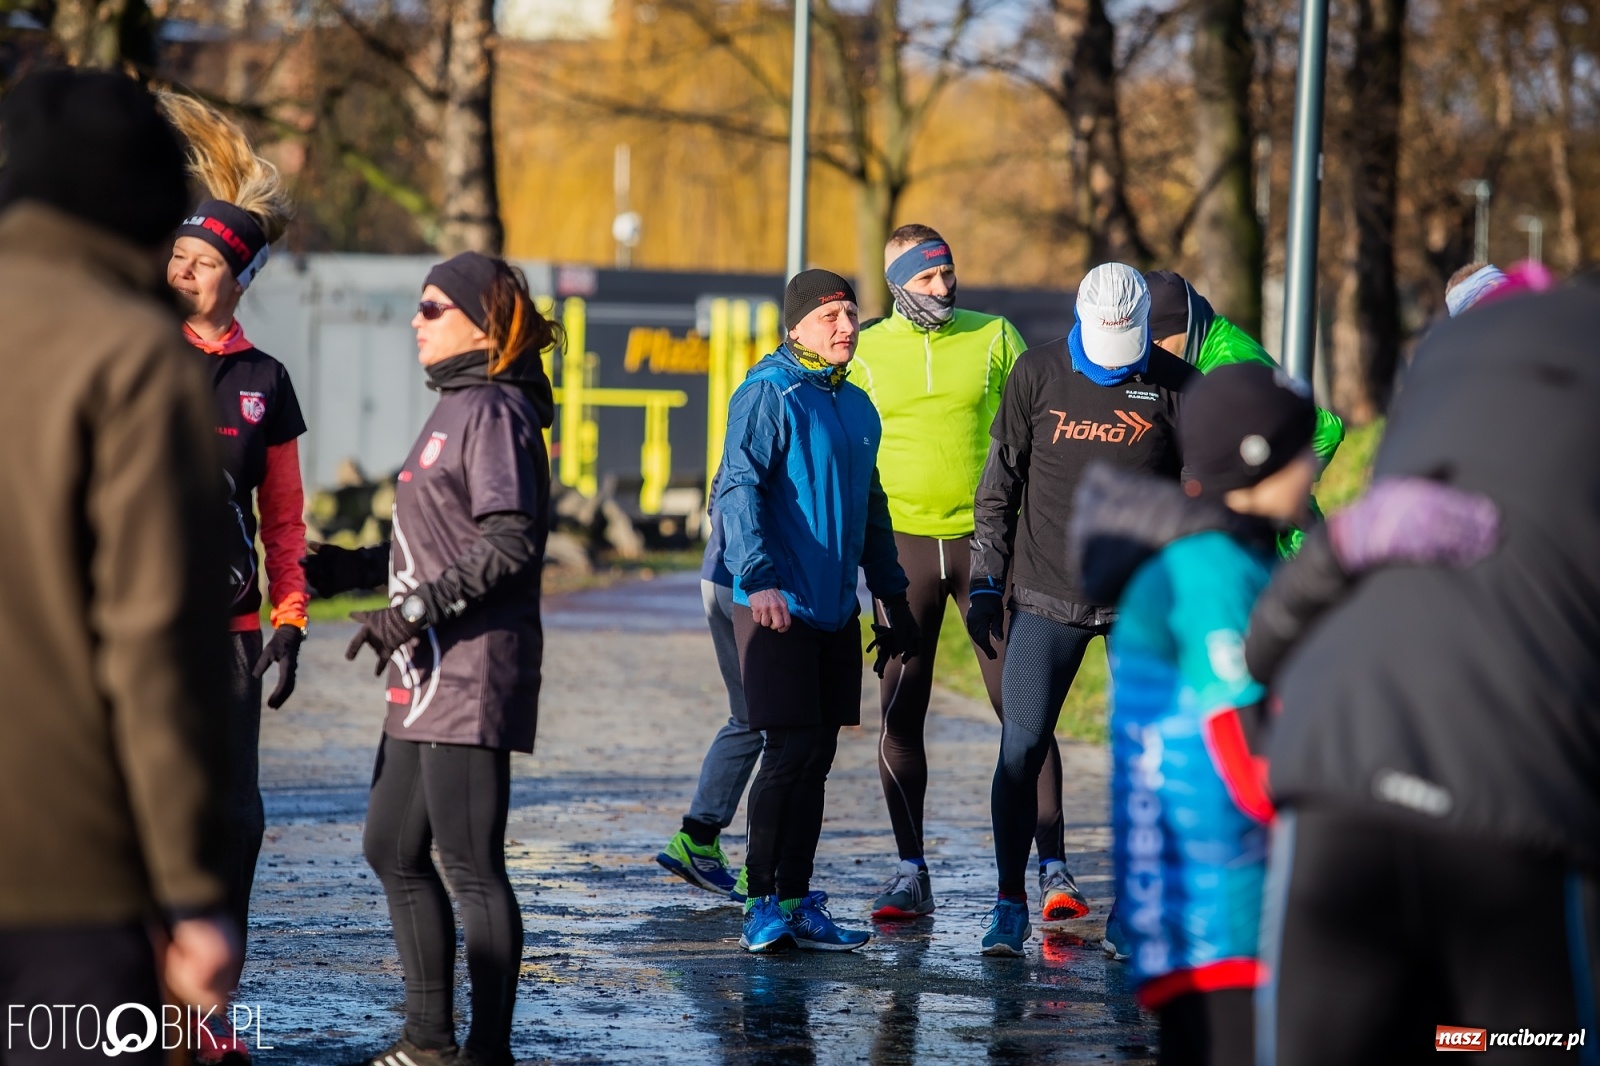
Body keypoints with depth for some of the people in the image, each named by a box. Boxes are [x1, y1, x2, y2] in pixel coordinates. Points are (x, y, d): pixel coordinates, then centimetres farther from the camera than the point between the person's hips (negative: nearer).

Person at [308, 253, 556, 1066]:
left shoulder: (492, 410, -12)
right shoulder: (457, 406, 18)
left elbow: (510, 542, -20)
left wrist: (416, 609, -21)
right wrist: (352, 569, 22)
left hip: (470, 676, -11)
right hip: (427, 678, 11)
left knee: (470, 866, -6)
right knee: (392, 849, 16)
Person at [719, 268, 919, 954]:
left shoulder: (856, 407, 16)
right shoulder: (769, 394, -8)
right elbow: (738, 488, -18)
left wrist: (893, 598, 24)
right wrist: (758, 577, -30)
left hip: (837, 612, 8)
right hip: (778, 608, -7)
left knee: (816, 756, 8)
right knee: (791, 750, -10)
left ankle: (796, 904, 14)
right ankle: (762, 905, -5)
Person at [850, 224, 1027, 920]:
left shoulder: (995, 338, 3)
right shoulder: (863, 354, 4)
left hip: (988, 541, -1)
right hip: (903, 544, 1)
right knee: (900, 715, 2)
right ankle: (911, 873, 9)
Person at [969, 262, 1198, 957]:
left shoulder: (1176, 386, -1)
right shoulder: (1039, 374, 0)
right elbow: (1000, 484, 6)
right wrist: (986, 584, 3)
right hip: (1046, 598, 0)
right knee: (1021, 749, -5)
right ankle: (1011, 904, 3)